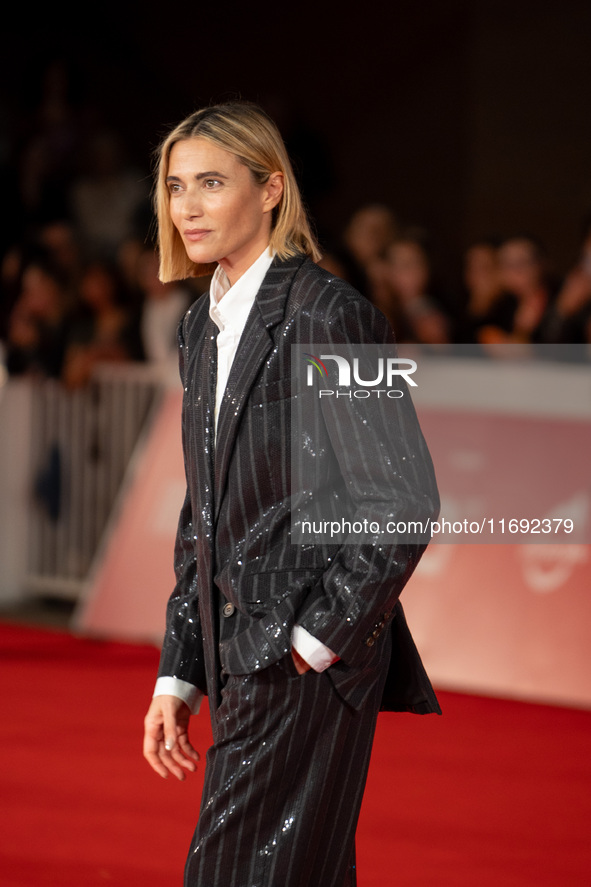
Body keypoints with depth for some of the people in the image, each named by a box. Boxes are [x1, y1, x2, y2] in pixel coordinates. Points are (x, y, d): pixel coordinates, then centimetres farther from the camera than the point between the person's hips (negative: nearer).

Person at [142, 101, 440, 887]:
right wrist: (178, 674, 15)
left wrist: (320, 636, -14)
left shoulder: (326, 316, -13)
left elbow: (404, 503, -16)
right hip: (240, 661, 8)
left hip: (309, 667, -8)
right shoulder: (202, 328, 13)